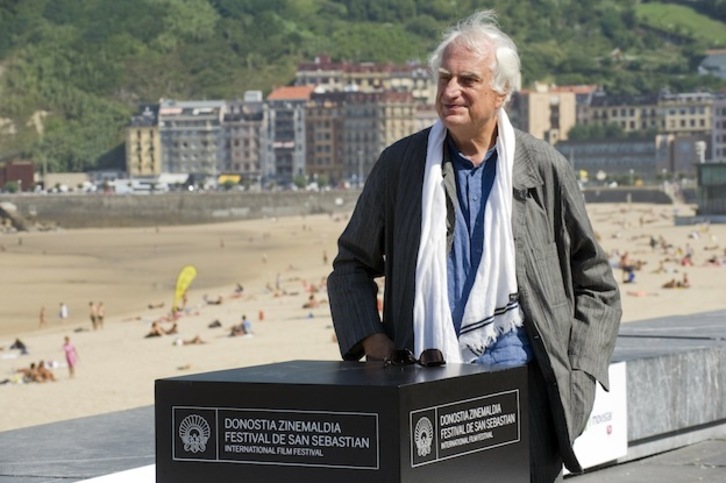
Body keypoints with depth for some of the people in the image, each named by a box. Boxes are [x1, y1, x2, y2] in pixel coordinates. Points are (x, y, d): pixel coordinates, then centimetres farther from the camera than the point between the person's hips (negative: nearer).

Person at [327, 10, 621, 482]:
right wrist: (369, 338, 0)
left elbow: (597, 285, 11)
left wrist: (575, 372, 0)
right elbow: (352, 266, 16)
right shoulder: (400, 164, 7)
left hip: (519, 377, 0)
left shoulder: (545, 169, 5)